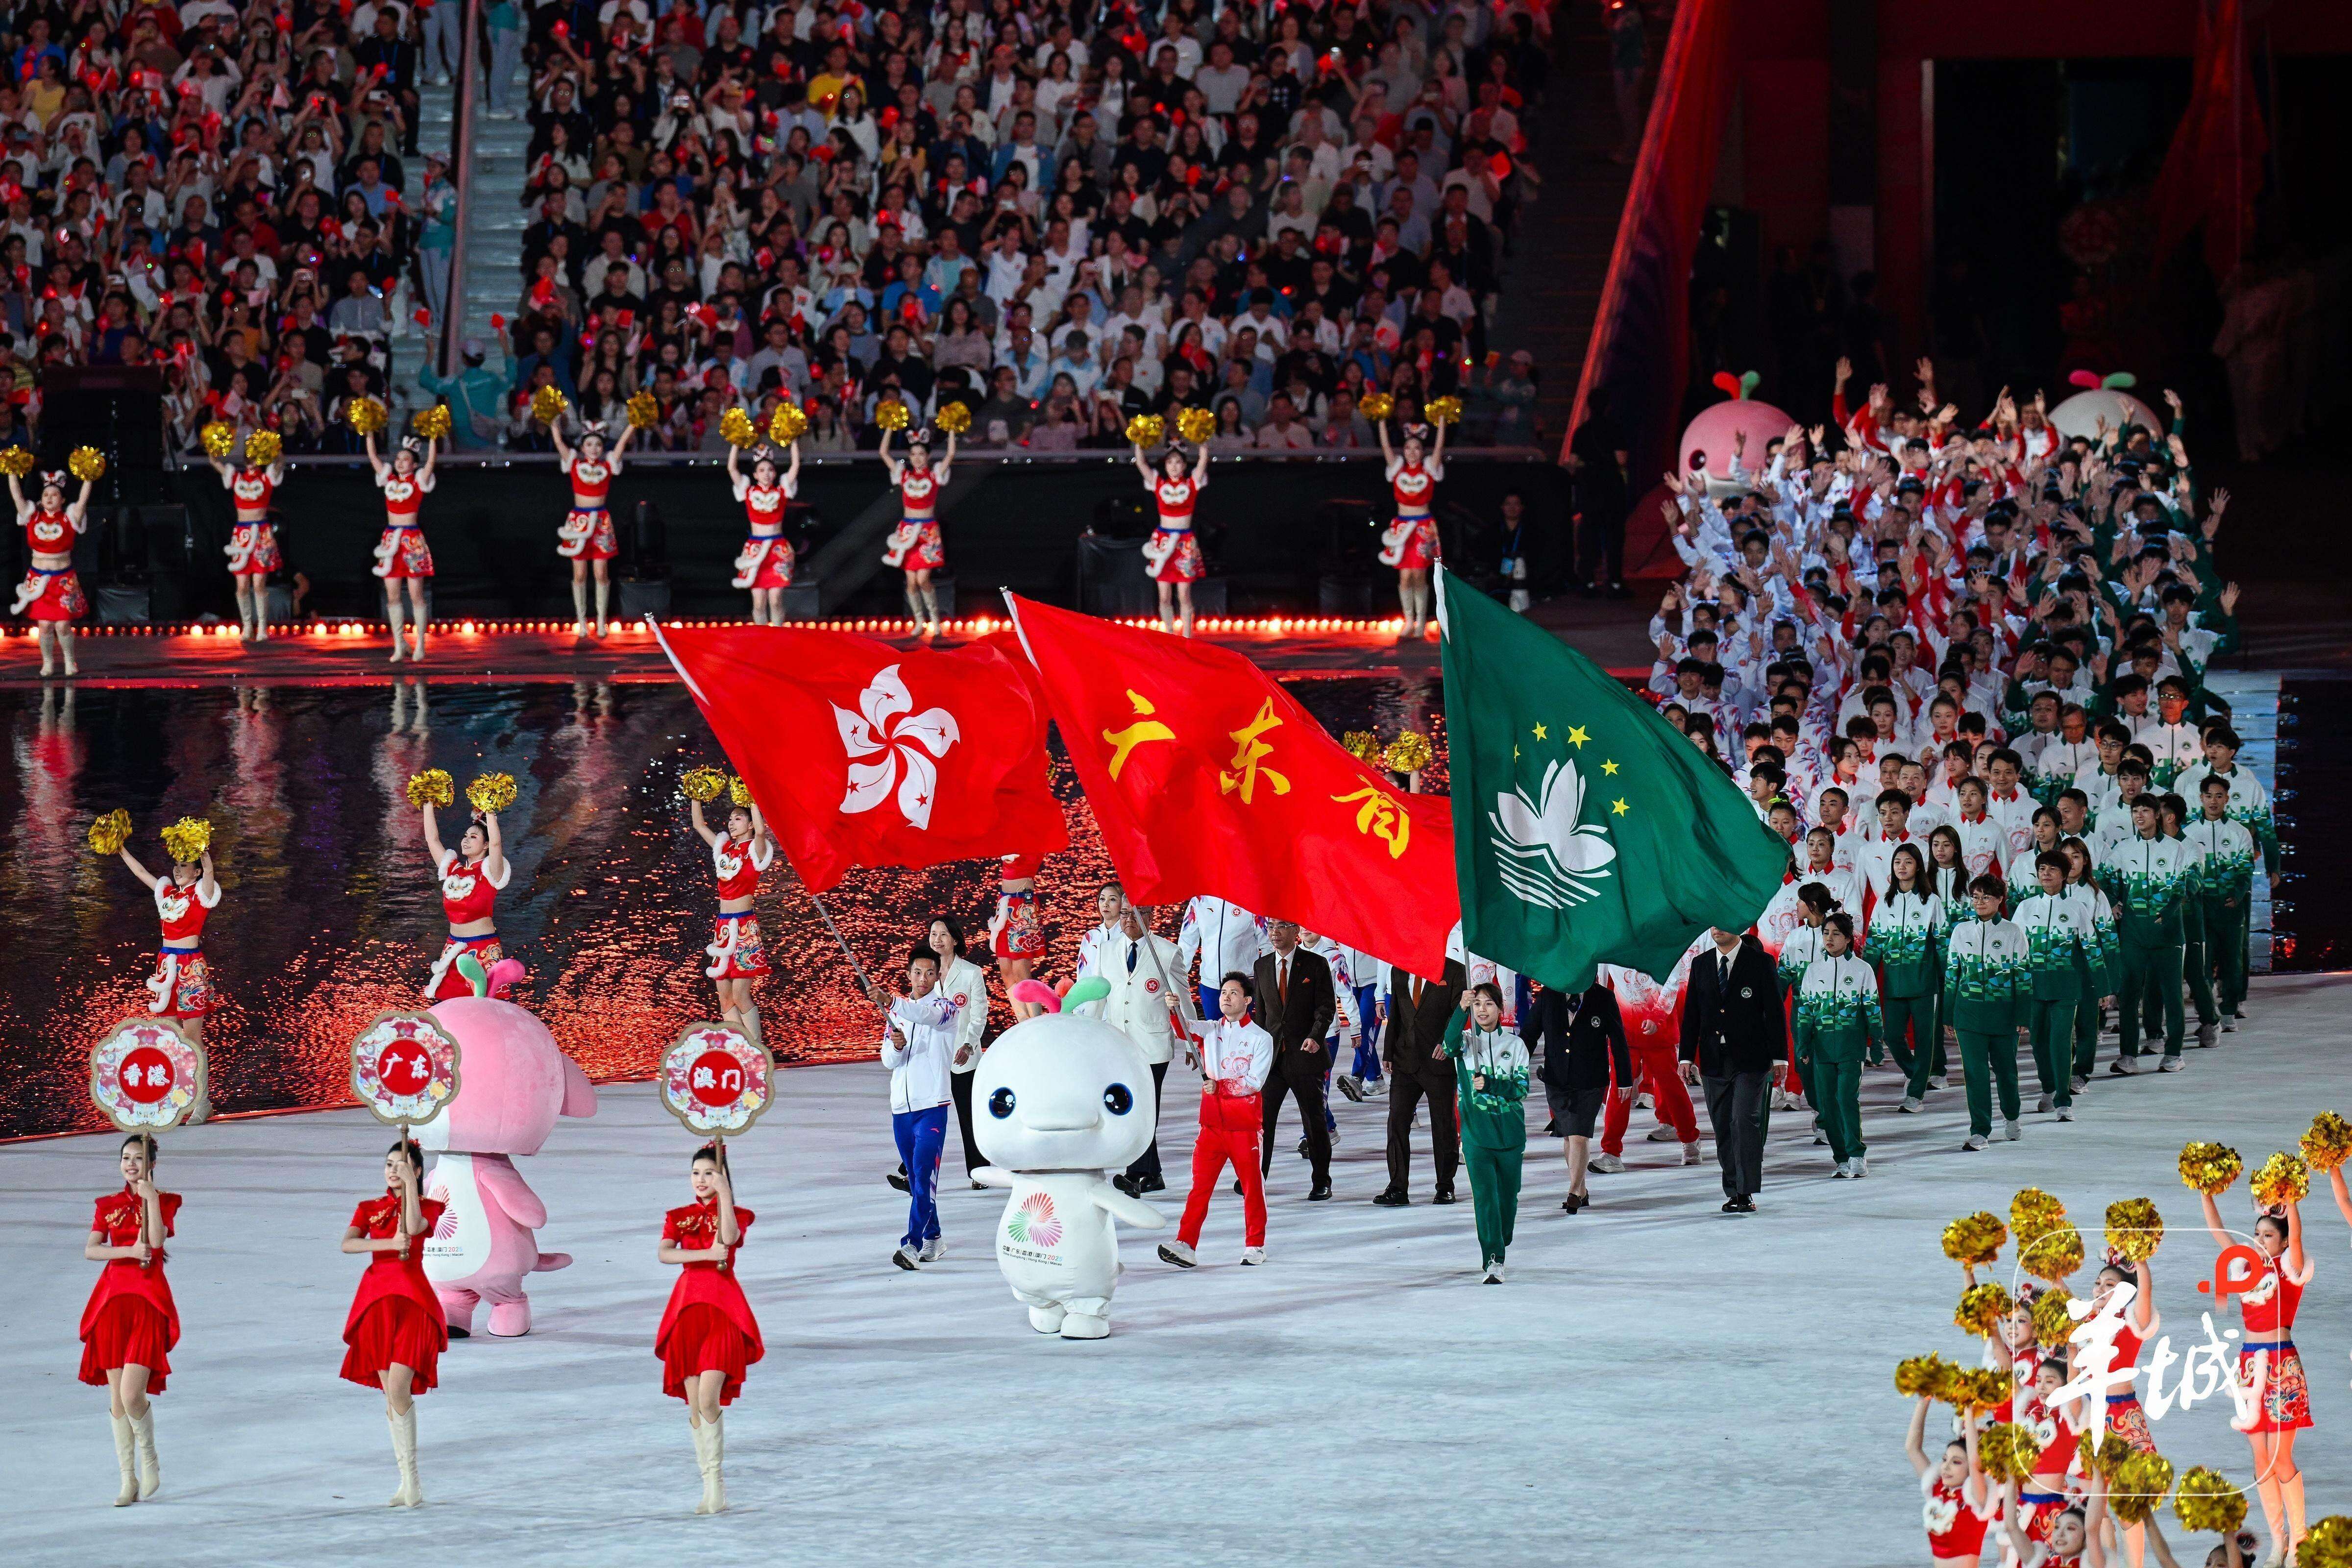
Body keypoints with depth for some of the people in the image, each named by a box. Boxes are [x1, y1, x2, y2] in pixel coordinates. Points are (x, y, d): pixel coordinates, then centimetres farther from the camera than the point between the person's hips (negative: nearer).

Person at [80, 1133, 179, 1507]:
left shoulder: (165, 1201, 6)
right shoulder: (108, 1206, 12)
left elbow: (157, 1240, -13)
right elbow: (90, 1250, -1)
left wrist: (150, 1197, -14)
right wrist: (129, 1251, -15)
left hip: (148, 1302, -3)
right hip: (113, 1301, 3)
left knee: (132, 1395, -16)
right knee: (117, 1399, 1)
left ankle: (149, 1460, 10)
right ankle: (129, 1479, 9)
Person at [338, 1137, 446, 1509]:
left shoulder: (429, 1207, 6)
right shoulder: (368, 1209, 13)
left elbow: (414, 1227, -18)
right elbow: (347, 1244, -5)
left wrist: (410, 1183, -14)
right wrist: (390, 1244, -18)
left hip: (412, 1300, -4)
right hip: (376, 1301, 4)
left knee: (398, 1390, -17)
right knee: (392, 1395, 4)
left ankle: (411, 1482, -14)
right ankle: (408, 1483, 7)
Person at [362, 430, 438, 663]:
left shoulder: (418, 481, 0)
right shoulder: (389, 479, 11)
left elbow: (430, 461, -14)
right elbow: (373, 458, 9)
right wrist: (370, 434, 2)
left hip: (412, 539, -5)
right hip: (390, 538, 5)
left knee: (416, 595, -2)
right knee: (392, 596, 3)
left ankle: (420, 644, 3)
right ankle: (399, 646, 8)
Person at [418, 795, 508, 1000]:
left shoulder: (489, 872, -4)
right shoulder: (453, 870, 11)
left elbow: (496, 843, -22)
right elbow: (432, 839, 11)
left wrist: (489, 812, -23)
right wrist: (428, 805, 9)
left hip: (483, 950, -6)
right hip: (454, 948, 6)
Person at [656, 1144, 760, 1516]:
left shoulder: (736, 1215, 8)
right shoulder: (679, 1217, 14)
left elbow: (729, 1238, -17)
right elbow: (664, 1254, -5)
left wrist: (724, 1194, -16)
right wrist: (706, 1254, -15)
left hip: (723, 1309, -3)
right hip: (687, 1307, 3)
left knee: (708, 1399, -18)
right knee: (695, 1406, 0)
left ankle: (716, 1483, -12)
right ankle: (711, 1489, 6)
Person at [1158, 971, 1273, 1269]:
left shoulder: (1261, 1039, -2)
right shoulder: (1210, 1032, 10)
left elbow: (1255, 1082, -10)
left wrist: (1220, 1085, -18)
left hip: (1246, 1124, -3)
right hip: (1213, 1122, 3)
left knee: (1252, 1187, 6)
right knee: (1200, 1185, -3)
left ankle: (1255, 1246, 17)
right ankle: (1185, 1244, -8)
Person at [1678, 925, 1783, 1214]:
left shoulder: (1760, 963, -1)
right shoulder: (1701, 964, 11)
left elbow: (1775, 1012, -1)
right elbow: (1691, 1014, 13)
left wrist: (1779, 1057, -5)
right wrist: (1687, 1056, 6)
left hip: (1749, 1060, -4)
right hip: (1713, 1061, 4)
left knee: (1745, 1122, -14)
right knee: (1723, 1128, 6)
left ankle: (1747, 1193, -13)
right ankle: (1733, 1193, 12)